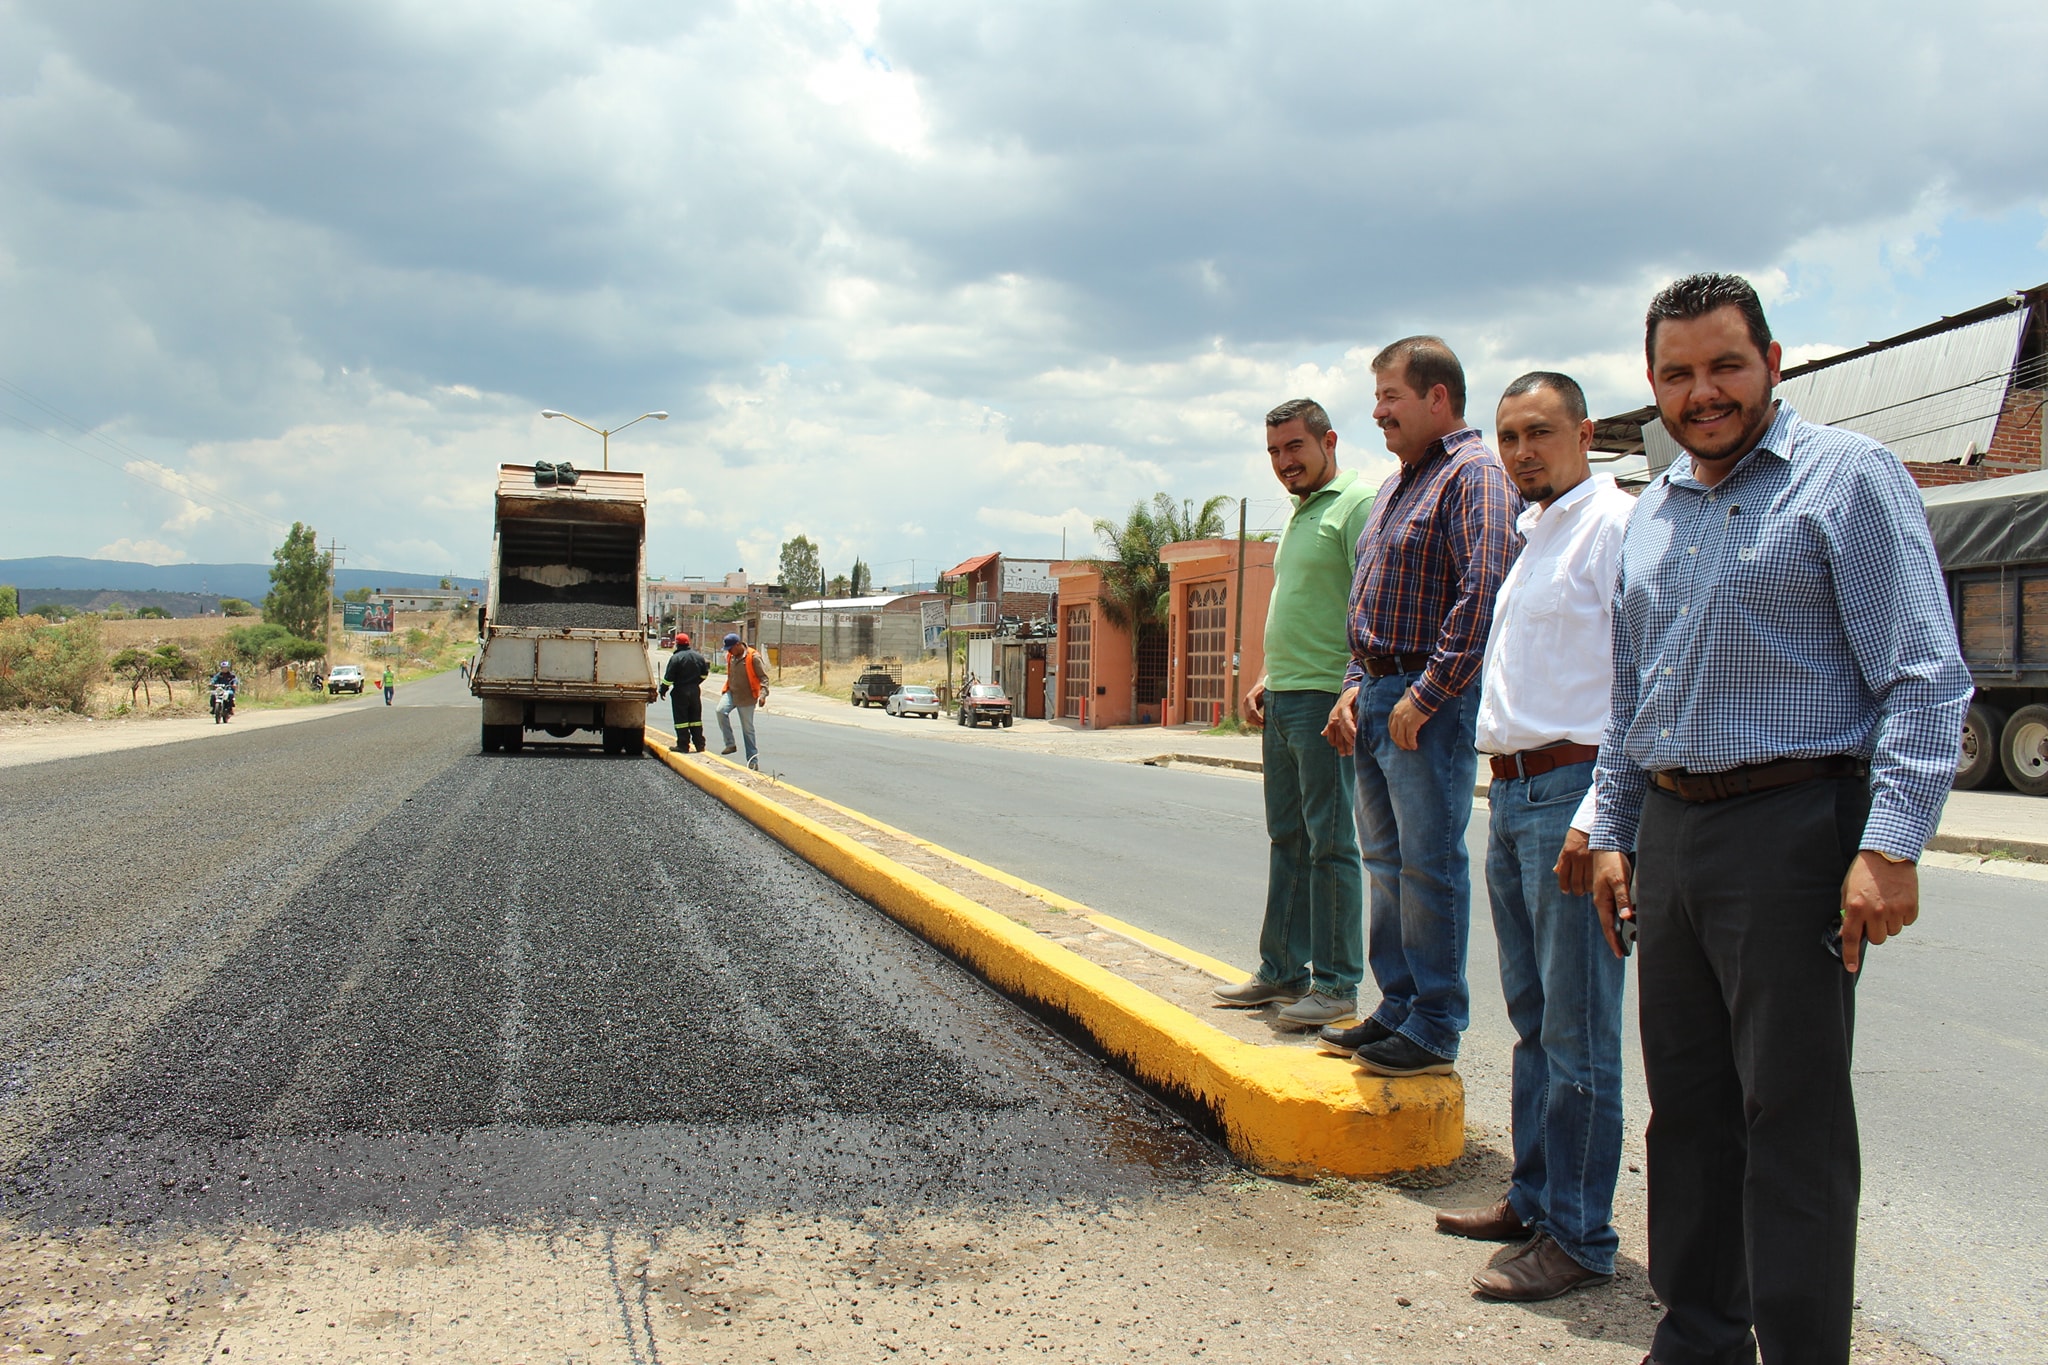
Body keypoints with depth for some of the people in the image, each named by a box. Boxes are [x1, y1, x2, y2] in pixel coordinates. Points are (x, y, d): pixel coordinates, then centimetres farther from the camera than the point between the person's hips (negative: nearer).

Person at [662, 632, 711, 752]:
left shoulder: (675, 658, -13)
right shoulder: (698, 656, 5)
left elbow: (669, 677, -14)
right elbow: (704, 673, 12)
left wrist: (663, 689, -2)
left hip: (680, 692, -5)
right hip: (695, 691, 5)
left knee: (681, 719, 0)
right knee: (696, 718, 12)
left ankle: (683, 745, 0)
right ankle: (699, 745, 13)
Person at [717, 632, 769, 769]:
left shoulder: (753, 657, -14)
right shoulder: (730, 656, 6)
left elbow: (763, 677, -14)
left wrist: (763, 694, -25)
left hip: (747, 697, -5)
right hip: (731, 693, 5)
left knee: (748, 729, 1)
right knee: (721, 711, -24)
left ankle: (753, 759, 11)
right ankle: (730, 744, -14)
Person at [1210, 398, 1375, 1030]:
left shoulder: (1357, 503, -8)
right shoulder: (1299, 515, 21)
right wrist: (1267, 678, 17)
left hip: (1326, 699, -9)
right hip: (1282, 700, 9)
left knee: (1329, 843, -4)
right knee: (1287, 839, 12)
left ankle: (1337, 985, 4)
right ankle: (1283, 972, 20)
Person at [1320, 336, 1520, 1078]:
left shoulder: (1474, 474, -11)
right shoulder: (1397, 484, 20)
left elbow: (1484, 593, -22)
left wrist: (1424, 696, -22)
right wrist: (1356, 684, 13)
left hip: (1431, 703, -10)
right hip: (1378, 695, 10)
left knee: (1430, 864, -4)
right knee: (1386, 861, 14)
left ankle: (1434, 1029, 6)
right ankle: (1397, 1007, 24)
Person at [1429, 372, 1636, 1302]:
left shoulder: (1614, 525, -8)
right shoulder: (1529, 536, 19)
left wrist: (1597, 817, -22)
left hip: (1572, 789, -9)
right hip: (1512, 791, 9)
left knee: (1576, 1030, -3)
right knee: (1532, 1015, 16)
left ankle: (1579, 1237, 6)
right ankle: (1534, 1198, 27)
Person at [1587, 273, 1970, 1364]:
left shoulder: (1846, 476, -4)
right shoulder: (1651, 513, 16)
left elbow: (1926, 676, -11)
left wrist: (1889, 845, -19)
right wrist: (1614, 832, 17)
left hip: (1792, 825, -7)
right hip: (1671, 833, 7)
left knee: (1792, 1115, -3)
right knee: (1687, 1106, 13)